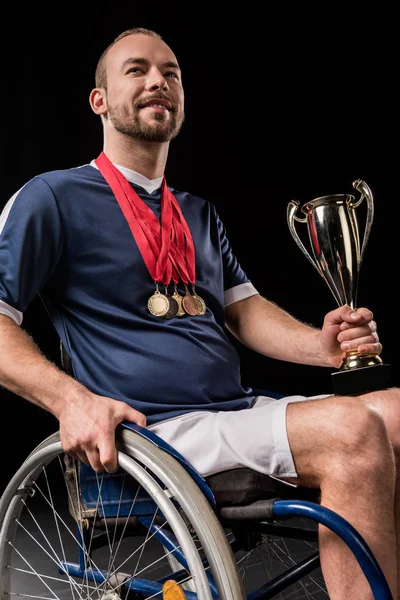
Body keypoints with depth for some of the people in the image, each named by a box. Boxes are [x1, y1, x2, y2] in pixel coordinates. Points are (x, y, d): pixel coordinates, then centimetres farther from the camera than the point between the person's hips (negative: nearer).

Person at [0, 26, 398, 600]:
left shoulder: (200, 214, 23)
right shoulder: (52, 197, 2)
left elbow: (245, 309, 17)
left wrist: (322, 344, -4)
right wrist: (71, 398, -21)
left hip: (243, 412, 7)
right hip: (149, 432, -7)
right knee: (353, 430, -28)